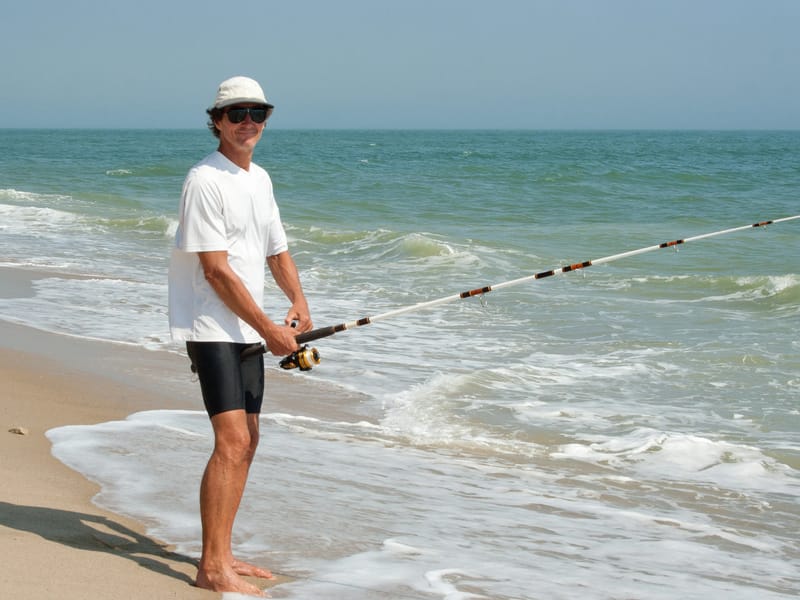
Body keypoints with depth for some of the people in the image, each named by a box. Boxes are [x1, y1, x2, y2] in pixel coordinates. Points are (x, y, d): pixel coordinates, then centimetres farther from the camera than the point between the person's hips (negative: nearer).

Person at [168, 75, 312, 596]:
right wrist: (268, 328, -17)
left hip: (248, 330, 9)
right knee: (231, 441, -16)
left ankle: (221, 555, 21)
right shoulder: (205, 181, -13)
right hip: (212, 328, -9)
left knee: (246, 441, 11)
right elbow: (216, 269, -18)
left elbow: (277, 250, 20)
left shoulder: (260, 179, 15)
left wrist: (299, 302, 1)